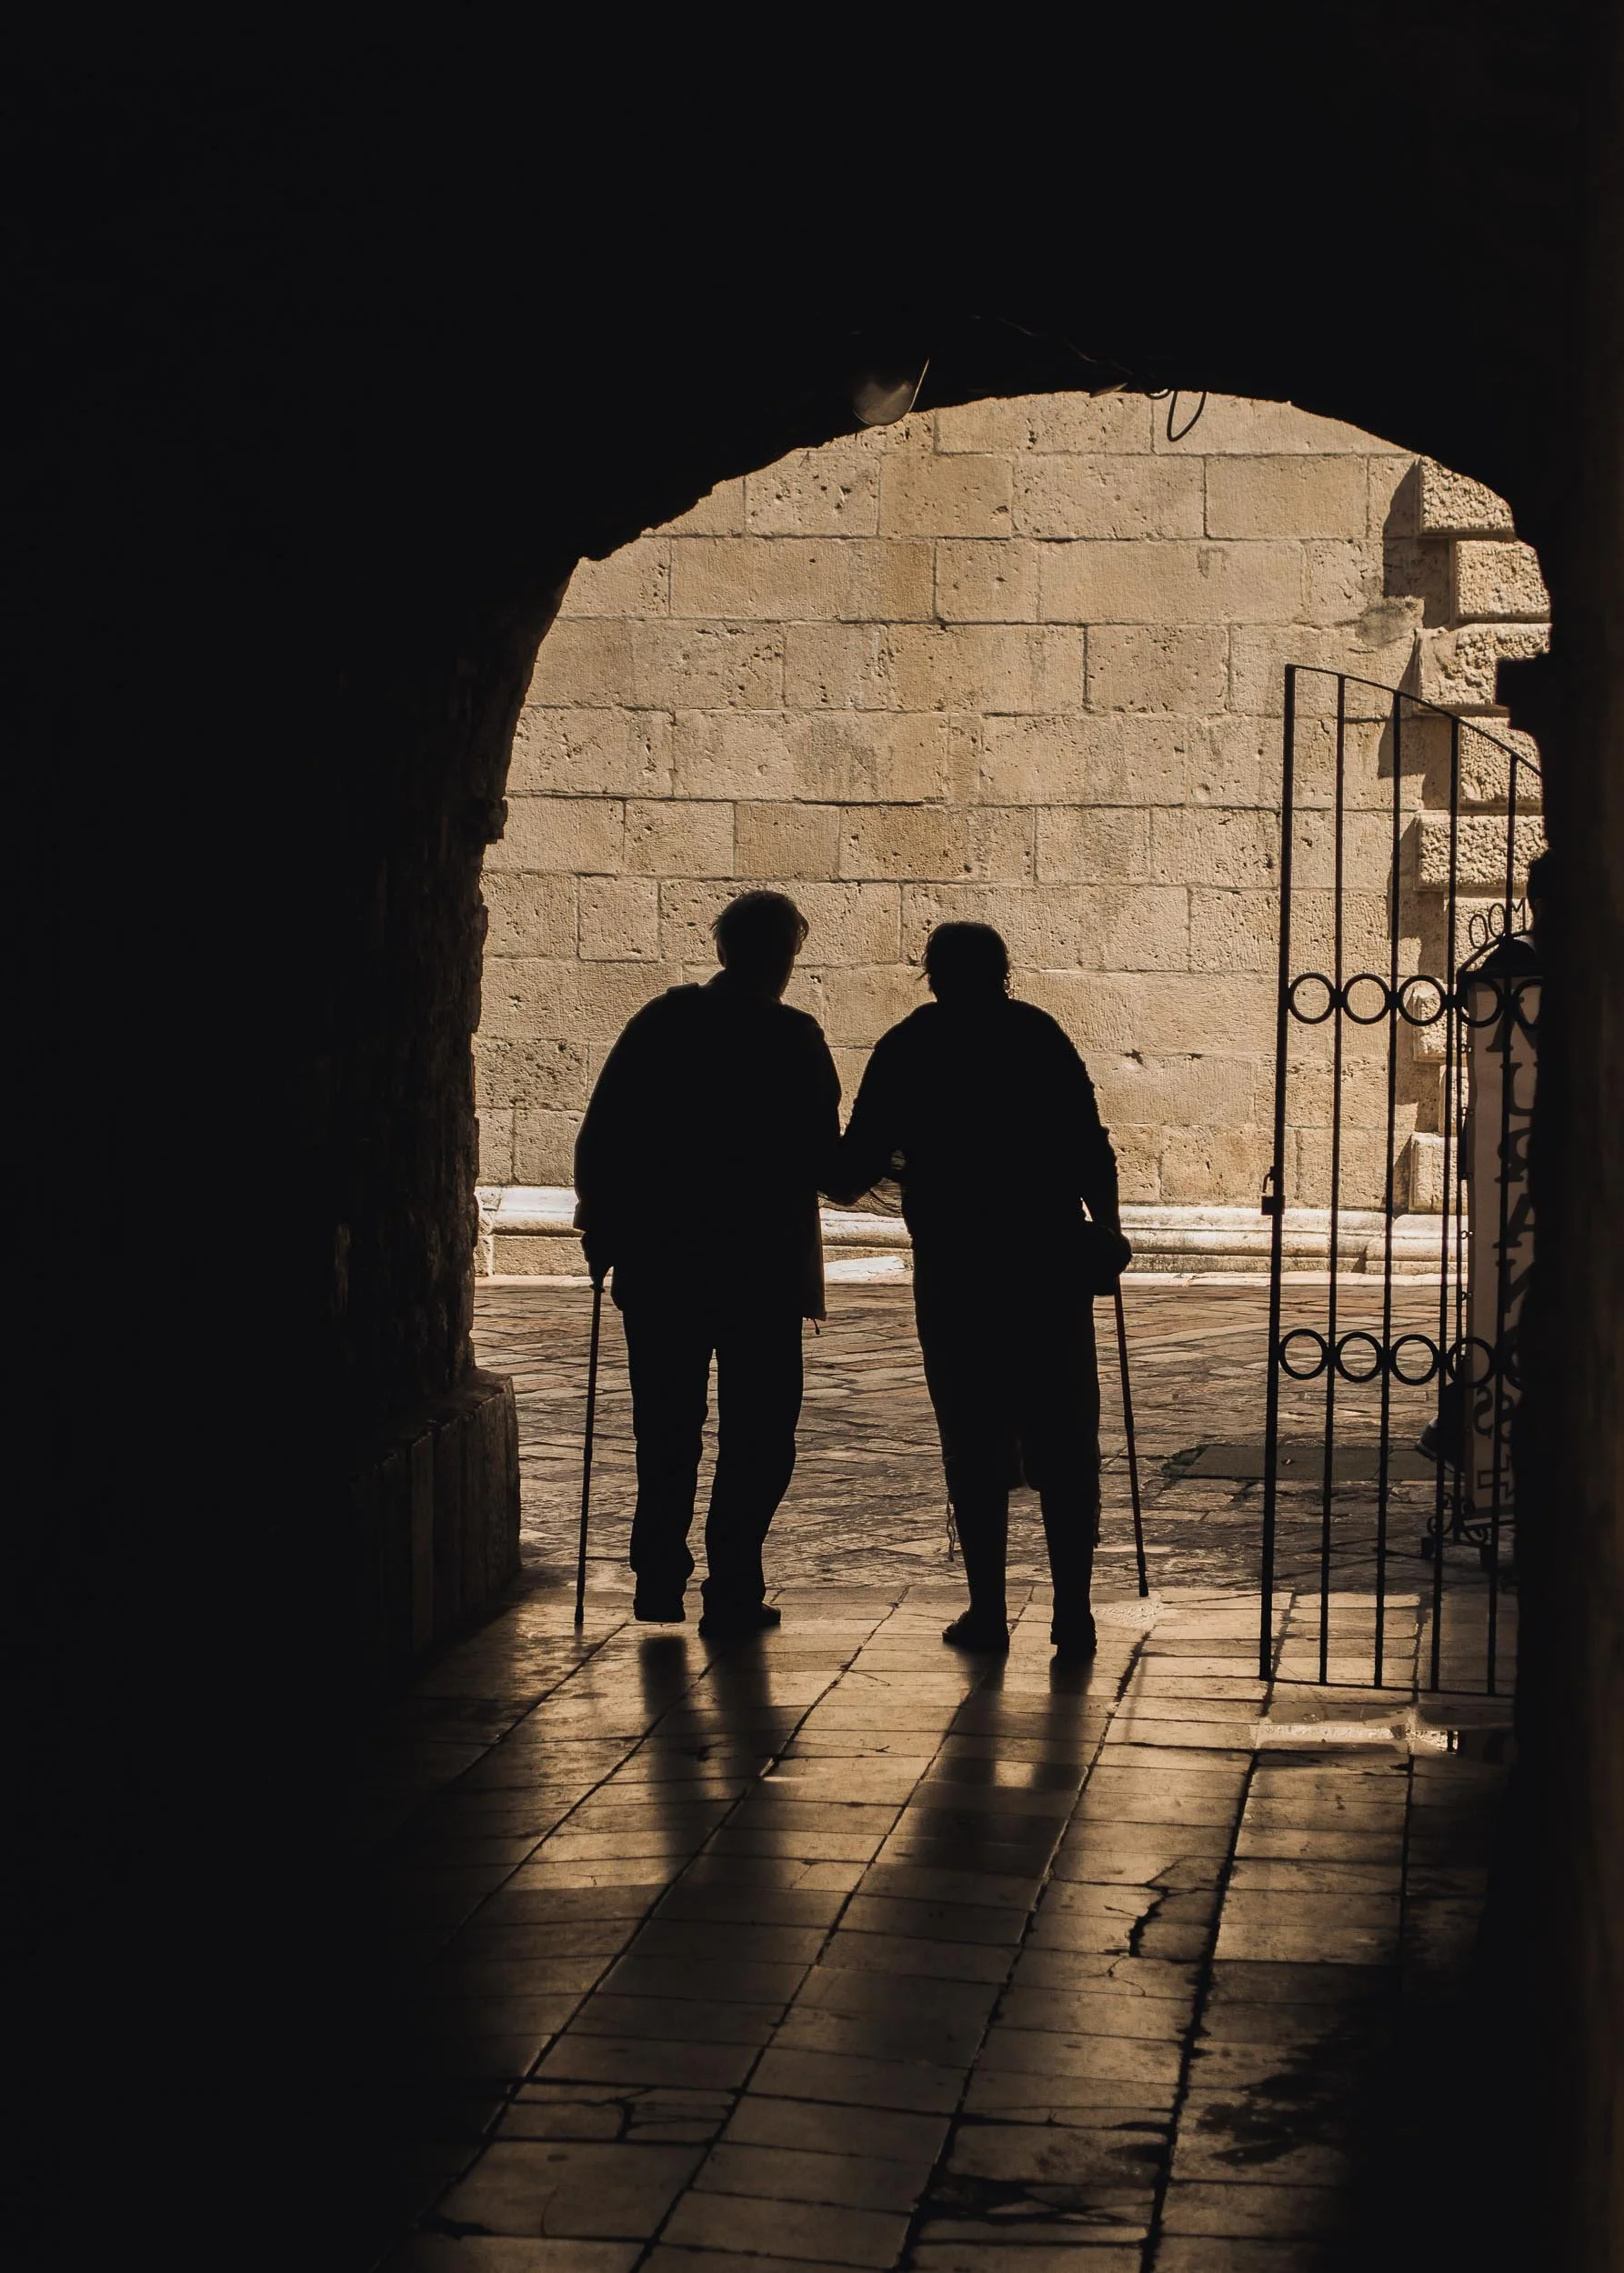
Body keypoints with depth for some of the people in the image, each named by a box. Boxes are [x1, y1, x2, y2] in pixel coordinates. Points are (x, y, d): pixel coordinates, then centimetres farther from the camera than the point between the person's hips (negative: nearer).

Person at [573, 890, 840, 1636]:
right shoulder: (794, 1039, -8)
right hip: (763, 1264, -3)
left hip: (657, 1259, 3)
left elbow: (598, 1138, 0)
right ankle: (732, 1591, 3)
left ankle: (659, 1580, 17)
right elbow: (823, 1156, -9)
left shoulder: (660, 1021, 1)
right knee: (758, 1431, 7)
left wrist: (603, 1232, 10)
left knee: (666, 1423, 15)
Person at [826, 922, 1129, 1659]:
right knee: (1063, 1443, 5)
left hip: (953, 1270, 0)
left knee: (973, 1443, 7)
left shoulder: (907, 1047, 5)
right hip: (1051, 1265, 0)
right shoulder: (1039, 1034, 6)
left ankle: (988, 1609, 6)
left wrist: (844, 1179, 28)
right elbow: (1091, 1148, -1)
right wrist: (1107, 1230, 12)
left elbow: (854, 1167, 6)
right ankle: (1073, 1609, 1)